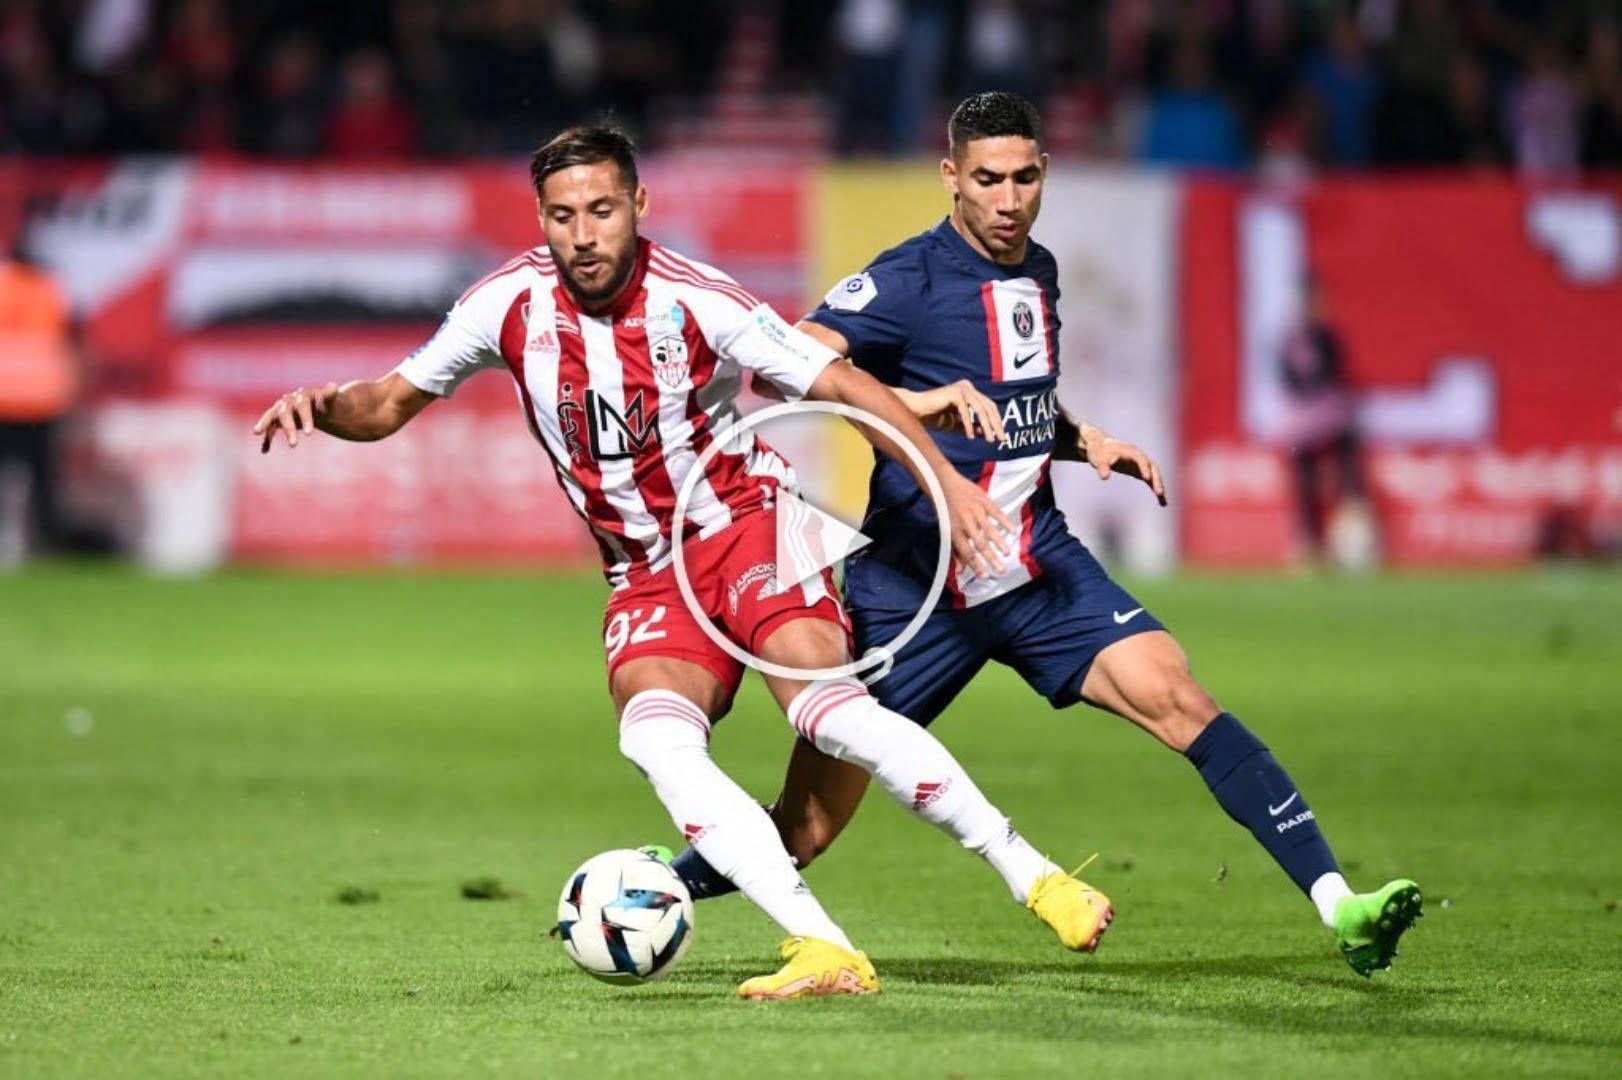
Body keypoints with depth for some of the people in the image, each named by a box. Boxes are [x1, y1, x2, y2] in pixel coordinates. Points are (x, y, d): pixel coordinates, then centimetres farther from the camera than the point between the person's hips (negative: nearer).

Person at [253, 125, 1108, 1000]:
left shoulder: (693, 302, -16)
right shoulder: (511, 304, -6)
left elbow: (842, 386, -14)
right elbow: (391, 404, 7)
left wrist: (948, 481, -23)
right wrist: (325, 405, -15)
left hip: (748, 522, -3)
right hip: (645, 576, 4)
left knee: (825, 708, -29)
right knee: (657, 739, -26)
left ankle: (1030, 874, -17)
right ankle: (824, 952, -33)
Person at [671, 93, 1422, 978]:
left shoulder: (1037, 273, 11)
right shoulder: (910, 279, -11)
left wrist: (1082, 439, 9)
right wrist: (915, 402, -36)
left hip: (1037, 565, 5)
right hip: (912, 585, -5)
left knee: (1176, 698, -18)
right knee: (801, 832, -2)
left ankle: (1338, 905, -22)